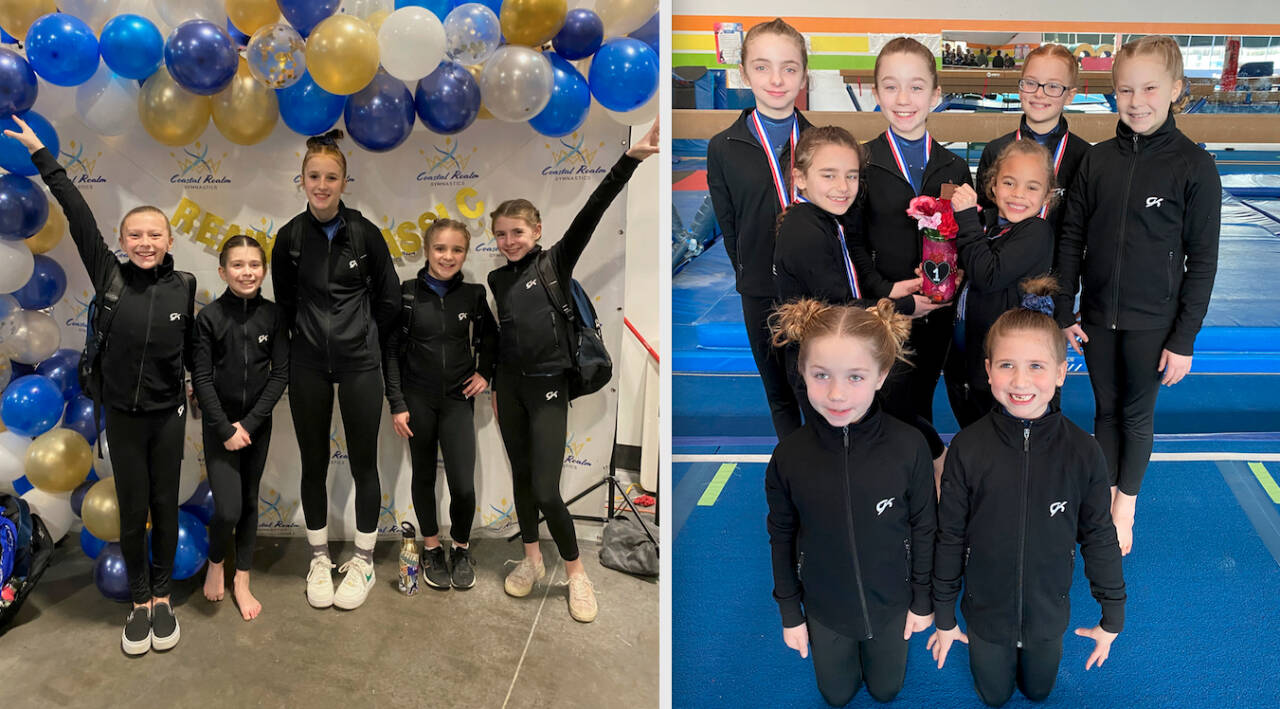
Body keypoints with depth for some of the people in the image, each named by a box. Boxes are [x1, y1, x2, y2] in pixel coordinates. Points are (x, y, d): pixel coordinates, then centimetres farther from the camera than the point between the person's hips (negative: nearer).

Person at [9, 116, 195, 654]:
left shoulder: (184, 286, -5)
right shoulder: (109, 277, -7)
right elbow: (79, 217, -10)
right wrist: (43, 157, -11)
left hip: (169, 412, 0)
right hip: (122, 413, 0)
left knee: (165, 506, 9)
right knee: (132, 510, 7)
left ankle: (162, 597, 25)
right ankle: (139, 602, 23)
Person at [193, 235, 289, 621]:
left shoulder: (273, 315, -5)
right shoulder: (209, 317, -10)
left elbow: (280, 374, -4)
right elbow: (202, 378, -9)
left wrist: (248, 424, -10)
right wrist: (225, 430, -13)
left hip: (257, 423, 2)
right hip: (220, 423, -2)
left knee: (249, 502, 12)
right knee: (227, 509, -11)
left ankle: (242, 581, 27)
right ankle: (215, 562, 20)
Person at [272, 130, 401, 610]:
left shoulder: (364, 233, -6)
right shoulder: (290, 237, -2)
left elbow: (389, 299, 3)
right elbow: (285, 303, 10)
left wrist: (365, 341, 7)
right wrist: (310, 337, 11)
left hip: (359, 363, -1)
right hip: (308, 367, 2)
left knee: (363, 463, 5)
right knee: (314, 463, 9)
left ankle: (363, 561, 20)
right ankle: (319, 558, 25)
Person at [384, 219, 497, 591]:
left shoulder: (473, 295, 0)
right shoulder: (406, 293, -5)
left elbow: (490, 340, 17)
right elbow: (392, 351, -3)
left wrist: (485, 373, 4)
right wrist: (397, 404, -6)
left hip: (457, 400, 0)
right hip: (417, 400, 0)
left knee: (463, 485, -7)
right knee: (424, 476, 11)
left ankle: (461, 548, 17)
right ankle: (432, 548, 29)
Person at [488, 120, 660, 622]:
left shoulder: (555, 263, -7)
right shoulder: (496, 279, 7)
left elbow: (590, 214, -19)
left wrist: (629, 160, -31)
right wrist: (493, 383, 18)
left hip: (548, 385, -5)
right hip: (509, 384, 5)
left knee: (546, 489, -7)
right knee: (521, 475, 13)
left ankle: (575, 572, 12)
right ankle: (531, 560, 30)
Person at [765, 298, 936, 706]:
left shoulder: (909, 448, -24)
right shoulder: (790, 456, -20)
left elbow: (923, 527, -9)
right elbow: (782, 537, -6)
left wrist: (923, 600, 0)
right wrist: (790, 613, 1)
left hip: (890, 602, -1)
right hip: (824, 607, 1)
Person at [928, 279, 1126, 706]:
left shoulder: (1082, 452, -18)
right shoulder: (967, 448, -20)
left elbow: (1099, 538, -5)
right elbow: (949, 536, -9)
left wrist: (1112, 619, 3)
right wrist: (944, 617, -1)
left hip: (1048, 614, 1)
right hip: (985, 611, 0)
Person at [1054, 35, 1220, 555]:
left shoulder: (1194, 166, -11)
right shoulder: (1097, 160, -3)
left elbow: (1202, 261, -9)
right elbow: (1070, 238, 3)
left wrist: (1184, 339, -9)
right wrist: (1064, 313, 1)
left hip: (1151, 322, -2)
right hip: (1097, 316, 3)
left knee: (1137, 413, 12)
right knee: (1105, 408, 15)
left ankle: (1126, 505, 32)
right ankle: (1106, 494, 33)